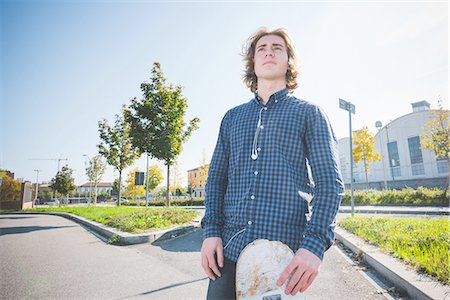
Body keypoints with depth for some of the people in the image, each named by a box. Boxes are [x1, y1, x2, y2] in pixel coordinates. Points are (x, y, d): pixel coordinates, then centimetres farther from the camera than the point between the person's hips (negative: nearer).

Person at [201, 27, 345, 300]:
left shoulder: (309, 113, 3)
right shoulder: (232, 117, 13)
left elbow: (330, 181, -4)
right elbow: (217, 177, 11)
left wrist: (315, 244, -17)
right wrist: (211, 231, -1)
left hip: (286, 253, -2)